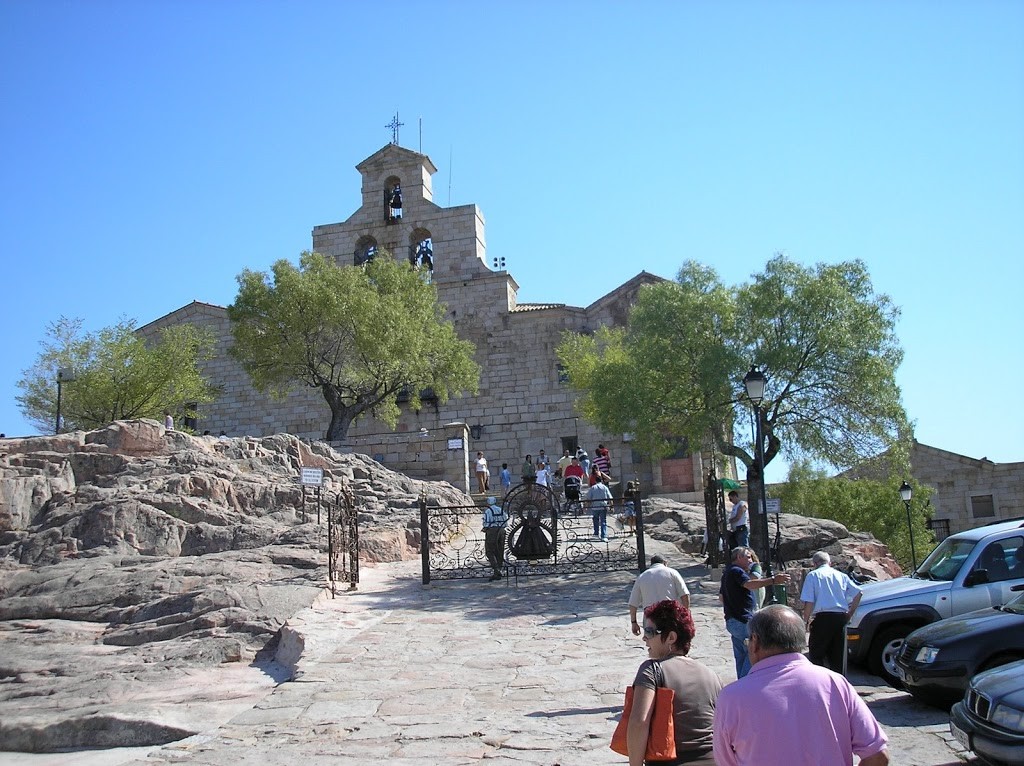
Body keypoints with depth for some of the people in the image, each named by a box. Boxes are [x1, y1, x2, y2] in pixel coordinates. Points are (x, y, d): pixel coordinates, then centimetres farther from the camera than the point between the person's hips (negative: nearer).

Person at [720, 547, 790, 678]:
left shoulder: (727, 573, 20)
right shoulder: (736, 571, -12)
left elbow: (721, 596, 29)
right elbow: (750, 584, -32)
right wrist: (773, 580, -39)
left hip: (731, 620, 10)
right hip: (742, 620, -10)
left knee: (741, 656, 12)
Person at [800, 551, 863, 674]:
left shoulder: (813, 575, 2)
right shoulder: (841, 575, 16)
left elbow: (809, 602, -7)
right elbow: (857, 593, 6)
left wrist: (806, 621, 4)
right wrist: (849, 615, 13)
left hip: (823, 617, -5)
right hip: (841, 618, 5)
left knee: (816, 654, 2)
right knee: (837, 655, 14)